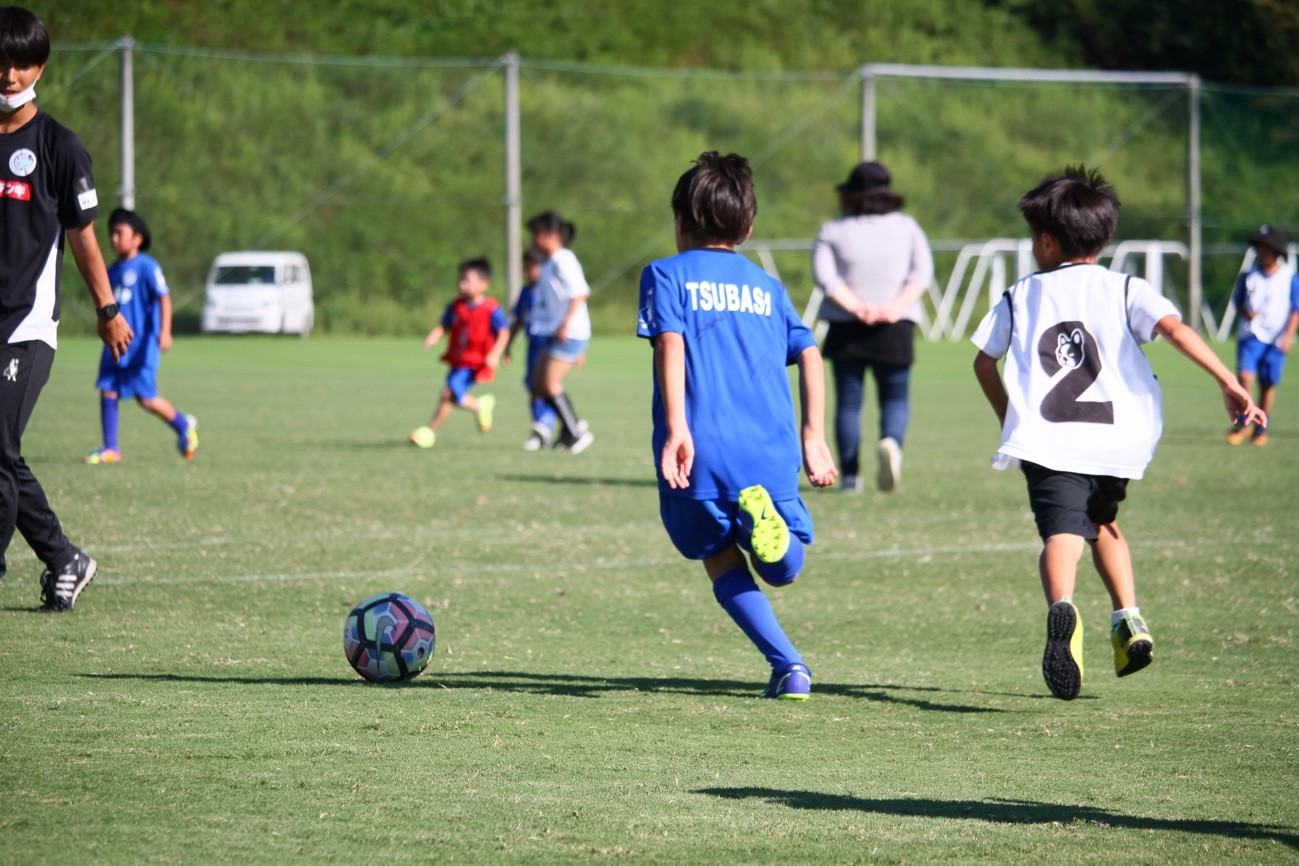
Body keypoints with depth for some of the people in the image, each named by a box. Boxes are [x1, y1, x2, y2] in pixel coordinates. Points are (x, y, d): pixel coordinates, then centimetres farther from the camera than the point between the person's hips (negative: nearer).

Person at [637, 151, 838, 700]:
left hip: (700, 451, -2)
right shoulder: (768, 288, 19)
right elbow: (809, 355, 11)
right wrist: (813, 435, 15)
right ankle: (762, 518, -27)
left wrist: (676, 428, -17)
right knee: (782, 570, 9)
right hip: (770, 450, 2)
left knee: (722, 563, 15)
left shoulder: (668, 274, 7)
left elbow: (670, 344, -9)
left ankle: (787, 665, -3)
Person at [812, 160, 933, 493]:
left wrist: (856, 306, -14)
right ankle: (892, 442, -23)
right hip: (895, 328, 0)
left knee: (848, 401, 6)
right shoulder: (907, 227, 8)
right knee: (895, 397, 8)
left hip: (846, 328, 0)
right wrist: (897, 306, -11)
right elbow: (922, 271, -3)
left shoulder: (832, 232, 4)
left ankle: (850, 475, 2)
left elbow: (824, 275, -8)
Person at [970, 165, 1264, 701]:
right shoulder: (1123, 290, 11)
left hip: (1047, 440, -2)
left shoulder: (1020, 296, 15)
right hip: (1117, 437, 2)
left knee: (1062, 533, -18)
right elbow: (1174, 328, -6)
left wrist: (1008, 418, 36)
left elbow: (984, 362, 20)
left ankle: (1061, 607, -49)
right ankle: (1128, 620, 16)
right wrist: (1229, 384, -8)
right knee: (1103, 522, 29)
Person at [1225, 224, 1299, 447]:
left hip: (1276, 339, -1)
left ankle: (1261, 429, 18)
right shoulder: (1249, 277, 3)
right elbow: (1237, 301, 12)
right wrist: (1245, 312, -10)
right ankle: (1241, 424, -2)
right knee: (1245, 376, -15)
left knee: (1268, 384, 3)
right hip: (1251, 334, 1)